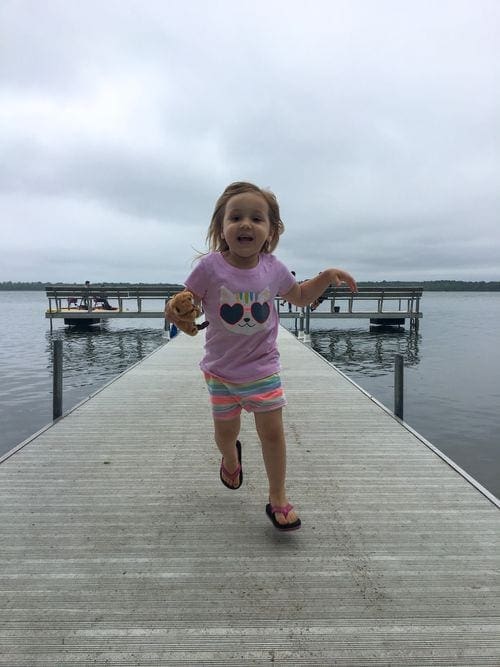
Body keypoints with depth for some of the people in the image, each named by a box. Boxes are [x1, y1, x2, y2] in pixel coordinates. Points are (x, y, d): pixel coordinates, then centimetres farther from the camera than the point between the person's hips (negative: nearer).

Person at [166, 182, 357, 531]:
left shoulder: (273, 268, -9)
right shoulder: (210, 267, -17)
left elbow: (300, 296, 9)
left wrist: (327, 276, -5)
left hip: (263, 367, 1)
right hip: (221, 369, 0)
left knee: (272, 431, 1)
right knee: (226, 430, 16)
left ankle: (278, 498, 22)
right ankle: (231, 459, 54)